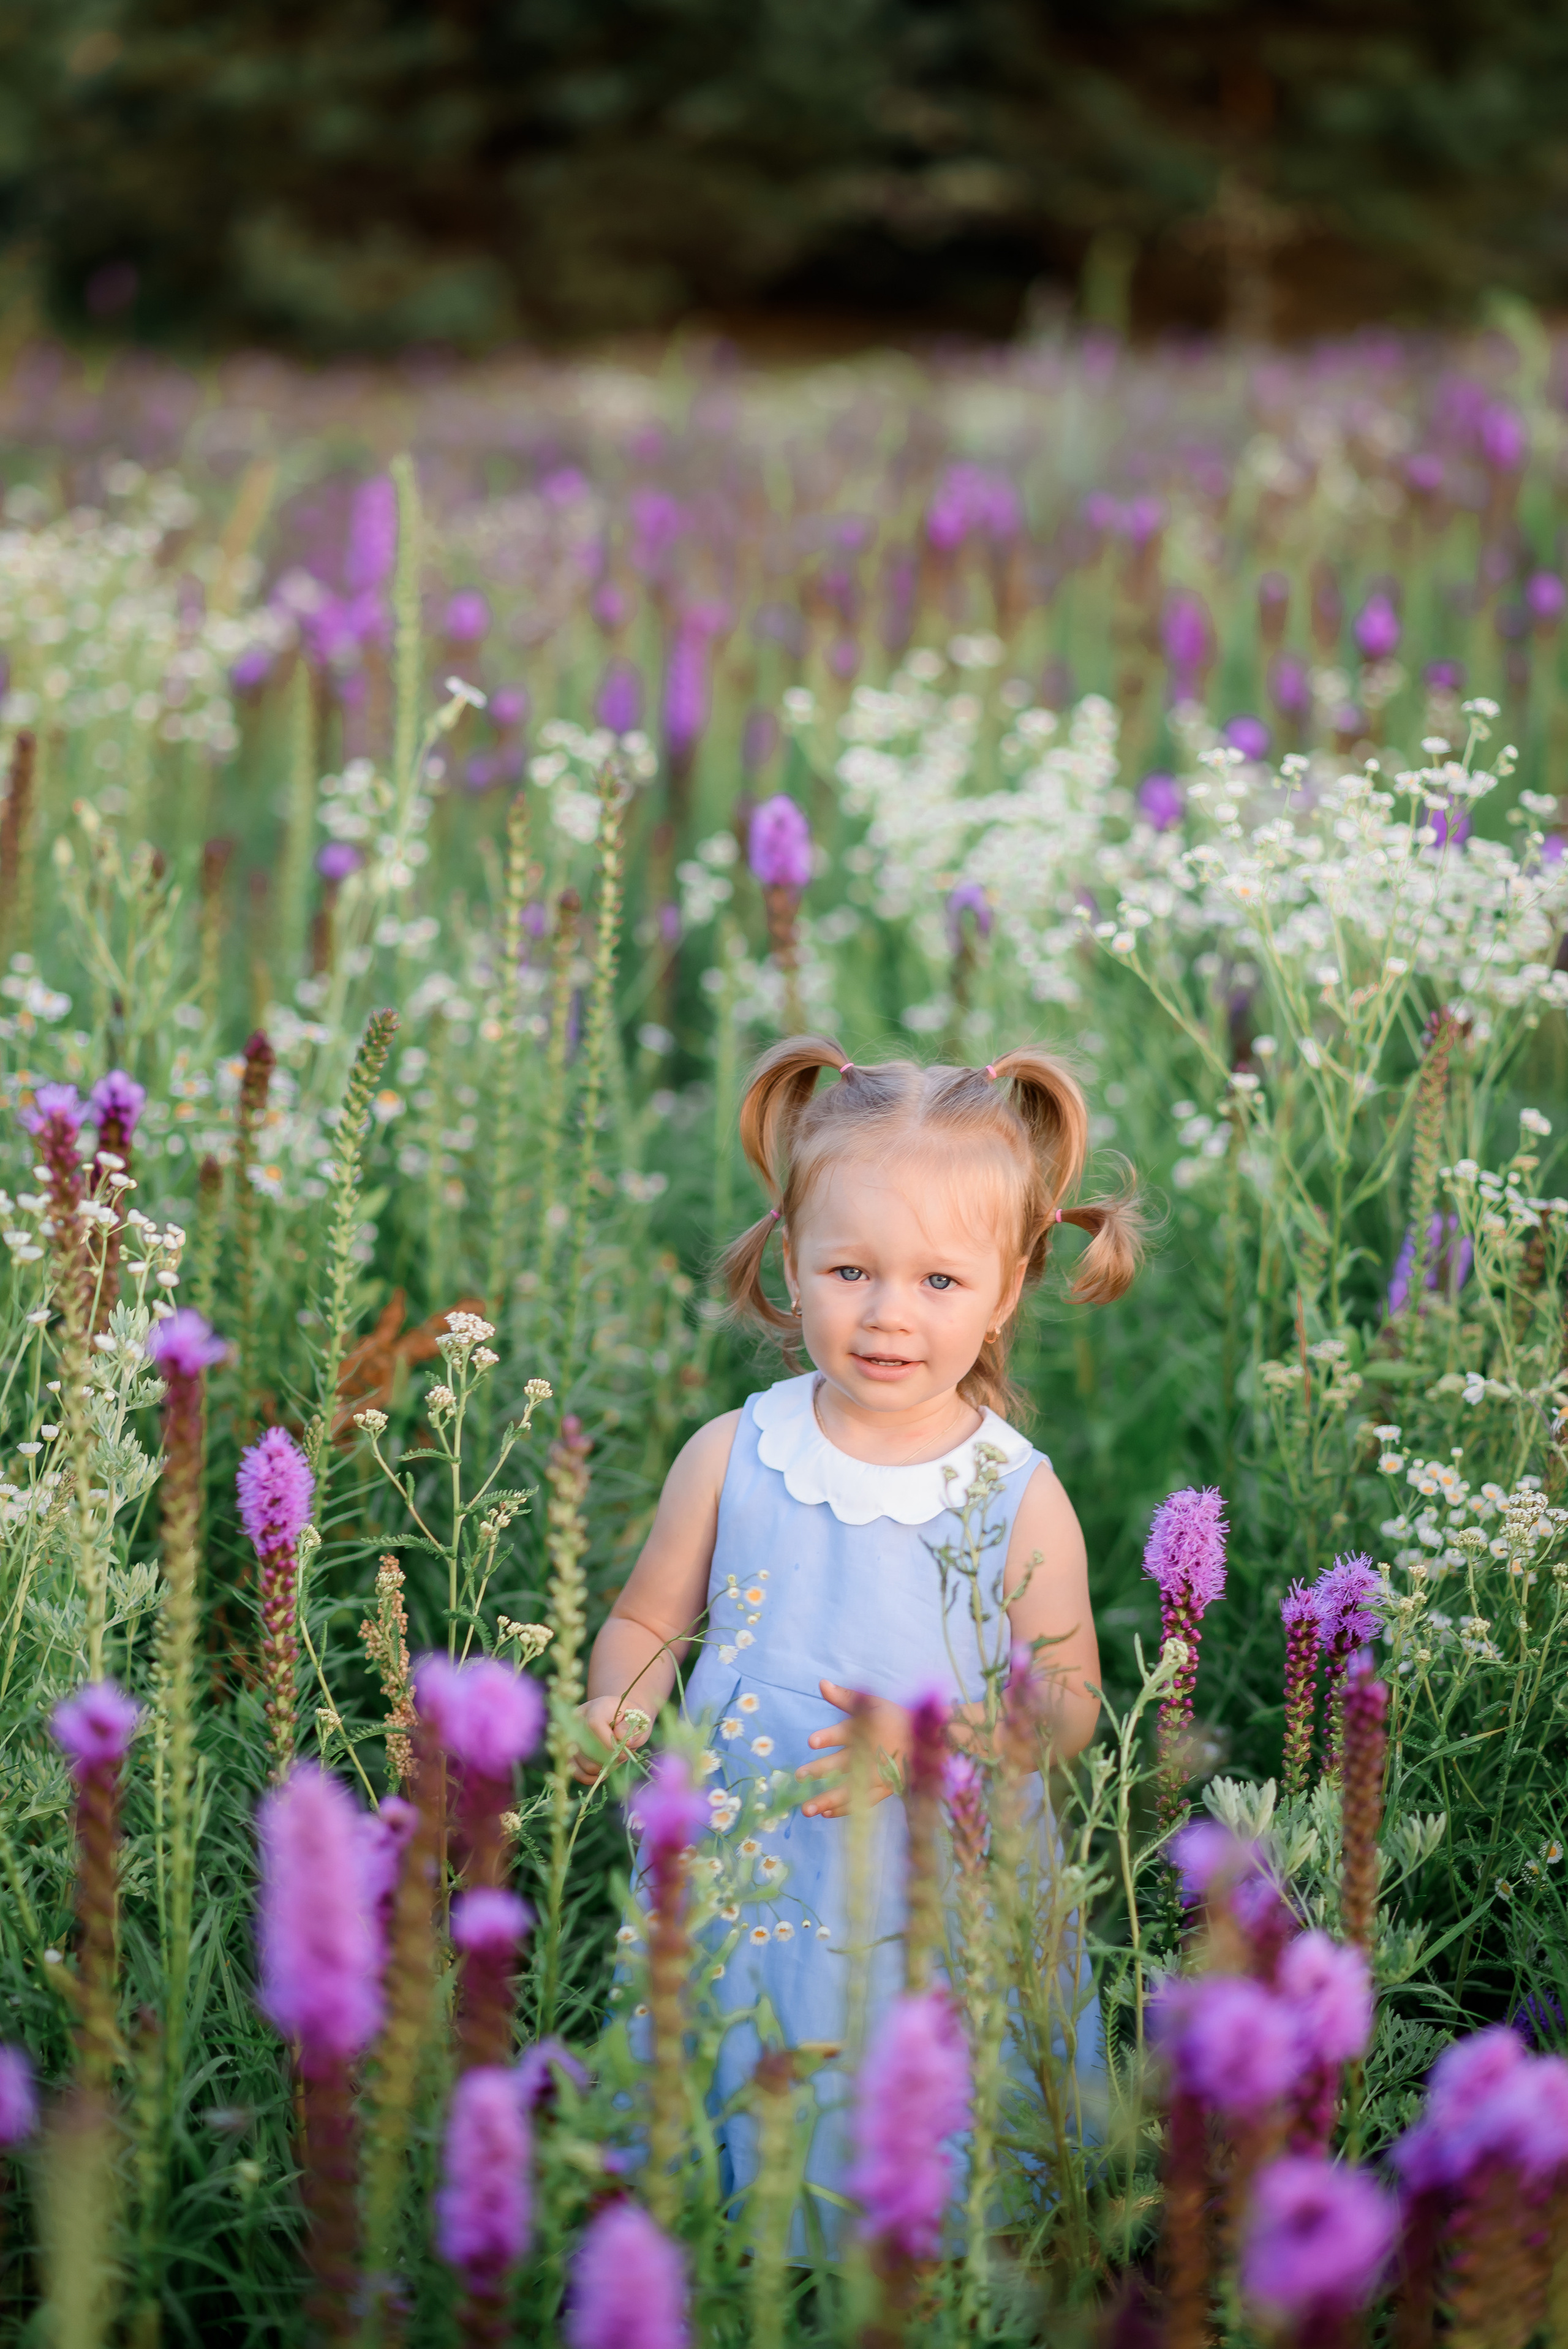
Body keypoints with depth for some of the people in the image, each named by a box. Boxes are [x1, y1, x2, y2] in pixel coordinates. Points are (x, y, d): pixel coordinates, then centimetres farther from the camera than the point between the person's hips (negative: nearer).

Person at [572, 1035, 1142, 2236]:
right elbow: (648, 1622, 8)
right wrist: (620, 1709, -13)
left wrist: (944, 1733, -19)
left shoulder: (1019, 1495, -8)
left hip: (933, 1921, -1)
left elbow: (1072, 1704, -2)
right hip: (735, 1898, 2)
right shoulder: (732, 1457, -3)